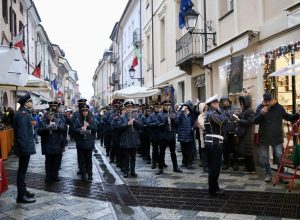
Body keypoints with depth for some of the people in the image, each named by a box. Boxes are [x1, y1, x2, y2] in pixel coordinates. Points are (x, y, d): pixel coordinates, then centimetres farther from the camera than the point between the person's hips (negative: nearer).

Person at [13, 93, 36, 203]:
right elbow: (23, 133, -23)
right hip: (25, 147, -10)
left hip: (24, 148, 10)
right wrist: (25, 147, -22)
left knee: (22, 170, 17)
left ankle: (23, 191, 29)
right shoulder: (23, 114, -18)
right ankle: (21, 196, 7)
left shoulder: (24, 113, 13)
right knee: (22, 171, -2)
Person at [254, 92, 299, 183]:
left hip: (277, 137, 0)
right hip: (263, 138, 0)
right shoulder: (260, 108, -2)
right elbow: (255, 121, -7)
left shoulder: (279, 107, 0)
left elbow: (288, 117, 11)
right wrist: (261, 114, -23)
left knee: (280, 157, 2)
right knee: (264, 157, 8)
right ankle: (268, 174, 22)